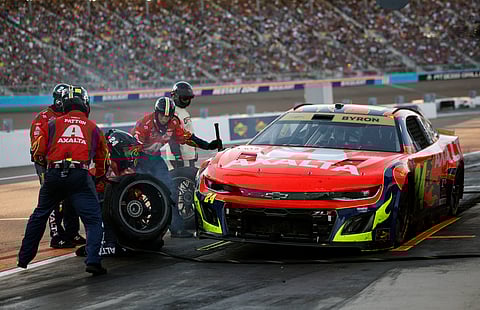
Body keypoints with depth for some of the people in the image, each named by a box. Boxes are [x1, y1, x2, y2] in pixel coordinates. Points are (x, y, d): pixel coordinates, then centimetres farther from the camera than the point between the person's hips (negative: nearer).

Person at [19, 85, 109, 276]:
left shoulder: (52, 124, 15)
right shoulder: (93, 128, 17)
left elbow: (37, 152, 10)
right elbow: (102, 160, 24)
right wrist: (100, 176, 43)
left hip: (54, 175, 2)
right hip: (80, 176, -2)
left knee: (39, 216, 21)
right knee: (93, 220, 1)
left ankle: (24, 258, 30)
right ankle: (93, 260, -17)